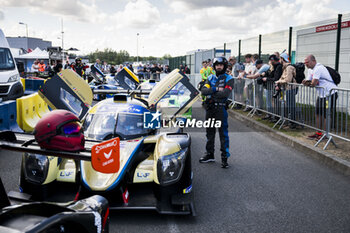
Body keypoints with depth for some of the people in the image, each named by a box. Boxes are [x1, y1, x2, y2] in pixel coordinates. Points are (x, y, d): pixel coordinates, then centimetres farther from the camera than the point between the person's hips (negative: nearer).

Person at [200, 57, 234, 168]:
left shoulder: (228, 79, -1)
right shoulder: (210, 78, 13)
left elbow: (225, 93, -18)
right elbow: (203, 90, -2)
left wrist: (211, 93, -10)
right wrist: (216, 89, -14)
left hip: (221, 108, -5)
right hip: (209, 108, 5)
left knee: (223, 133, -5)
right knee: (210, 131, 13)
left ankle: (225, 157, 1)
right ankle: (210, 154, 25)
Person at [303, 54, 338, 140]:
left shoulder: (318, 68, -21)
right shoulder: (310, 70, 11)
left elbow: (314, 83, -26)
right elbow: (307, 82, 12)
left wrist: (308, 83, -4)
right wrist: (306, 82, -12)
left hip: (330, 94, -10)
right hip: (321, 94, 10)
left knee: (325, 115, -4)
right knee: (318, 114, 12)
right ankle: (318, 133, 22)